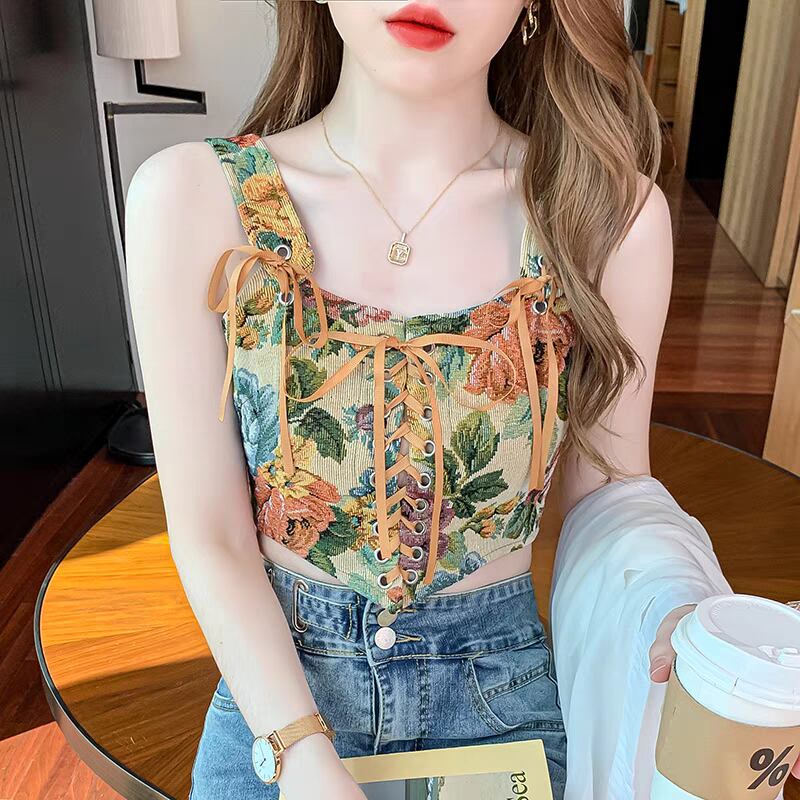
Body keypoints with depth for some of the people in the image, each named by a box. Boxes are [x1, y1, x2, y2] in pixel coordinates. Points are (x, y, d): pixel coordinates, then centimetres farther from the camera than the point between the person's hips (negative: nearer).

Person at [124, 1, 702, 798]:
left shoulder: (609, 211, -15)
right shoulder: (196, 197, -16)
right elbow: (210, 538, -12)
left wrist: (678, 637, -23)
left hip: (503, 681, 2)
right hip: (272, 678, -1)